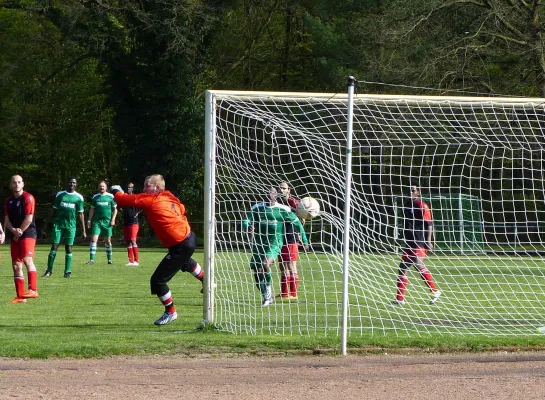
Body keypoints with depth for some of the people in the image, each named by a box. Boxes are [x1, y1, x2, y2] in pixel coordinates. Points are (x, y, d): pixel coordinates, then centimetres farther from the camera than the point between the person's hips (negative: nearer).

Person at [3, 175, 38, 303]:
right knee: (16, 265, 4)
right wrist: (14, 230, -11)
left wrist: (19, 232, -7)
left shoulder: (28, 198, -6)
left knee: (27, 259, -23)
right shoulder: (9, 201, 14)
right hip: (15, 237, 7)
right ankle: (20, 296, 7)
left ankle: (33, 290, -29)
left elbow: (28, 219, -12)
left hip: (28, 234, -7)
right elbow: (7, 220, 8)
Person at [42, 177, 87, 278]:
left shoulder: (79, 197, 5)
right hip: (58, 224, 0)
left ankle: (67, 272, 6)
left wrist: (83, 230, 4)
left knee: (68, 249, 0)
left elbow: (80, 214, 7)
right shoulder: (60, 194, 7)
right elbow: (54, 210, 11)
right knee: (54, 246, -4)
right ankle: (49, 271, 0)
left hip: (71, 226, 0)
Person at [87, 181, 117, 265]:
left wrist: (113, 220, -3)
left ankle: (109, 259, 18)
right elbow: (92, 210, 13)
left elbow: (115, 209, 7)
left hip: (107, 222, -1)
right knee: (94, 239, -11)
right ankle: (91, 259, -13)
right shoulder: (95, 197, 8)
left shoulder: (110, 197, 4)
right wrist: (89, 221, 6)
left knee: (108, 241, 6)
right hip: (97, 221, 1)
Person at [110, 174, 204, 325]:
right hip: (189, 238, 10)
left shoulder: (151, 200, -18)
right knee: (186, 262, 43)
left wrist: (116, 192, 3)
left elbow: (127, 200, -16)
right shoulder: (169, 198, 5)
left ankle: (170, 312, 13)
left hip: (180, 246, -10)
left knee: (157, 280, -4)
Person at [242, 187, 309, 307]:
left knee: (265, 264, -29)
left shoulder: (282, 209, -1)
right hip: (258, 243, 4)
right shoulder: (257, 207, 6)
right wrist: (248, 227, -22)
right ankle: (267, 297, 20)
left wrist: (304, 240, 9)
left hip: (274, 244, -4)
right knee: (257, 272, 3)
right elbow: (246, 221, 4)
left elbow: (296, 222, 7)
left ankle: (268, 291, -11)